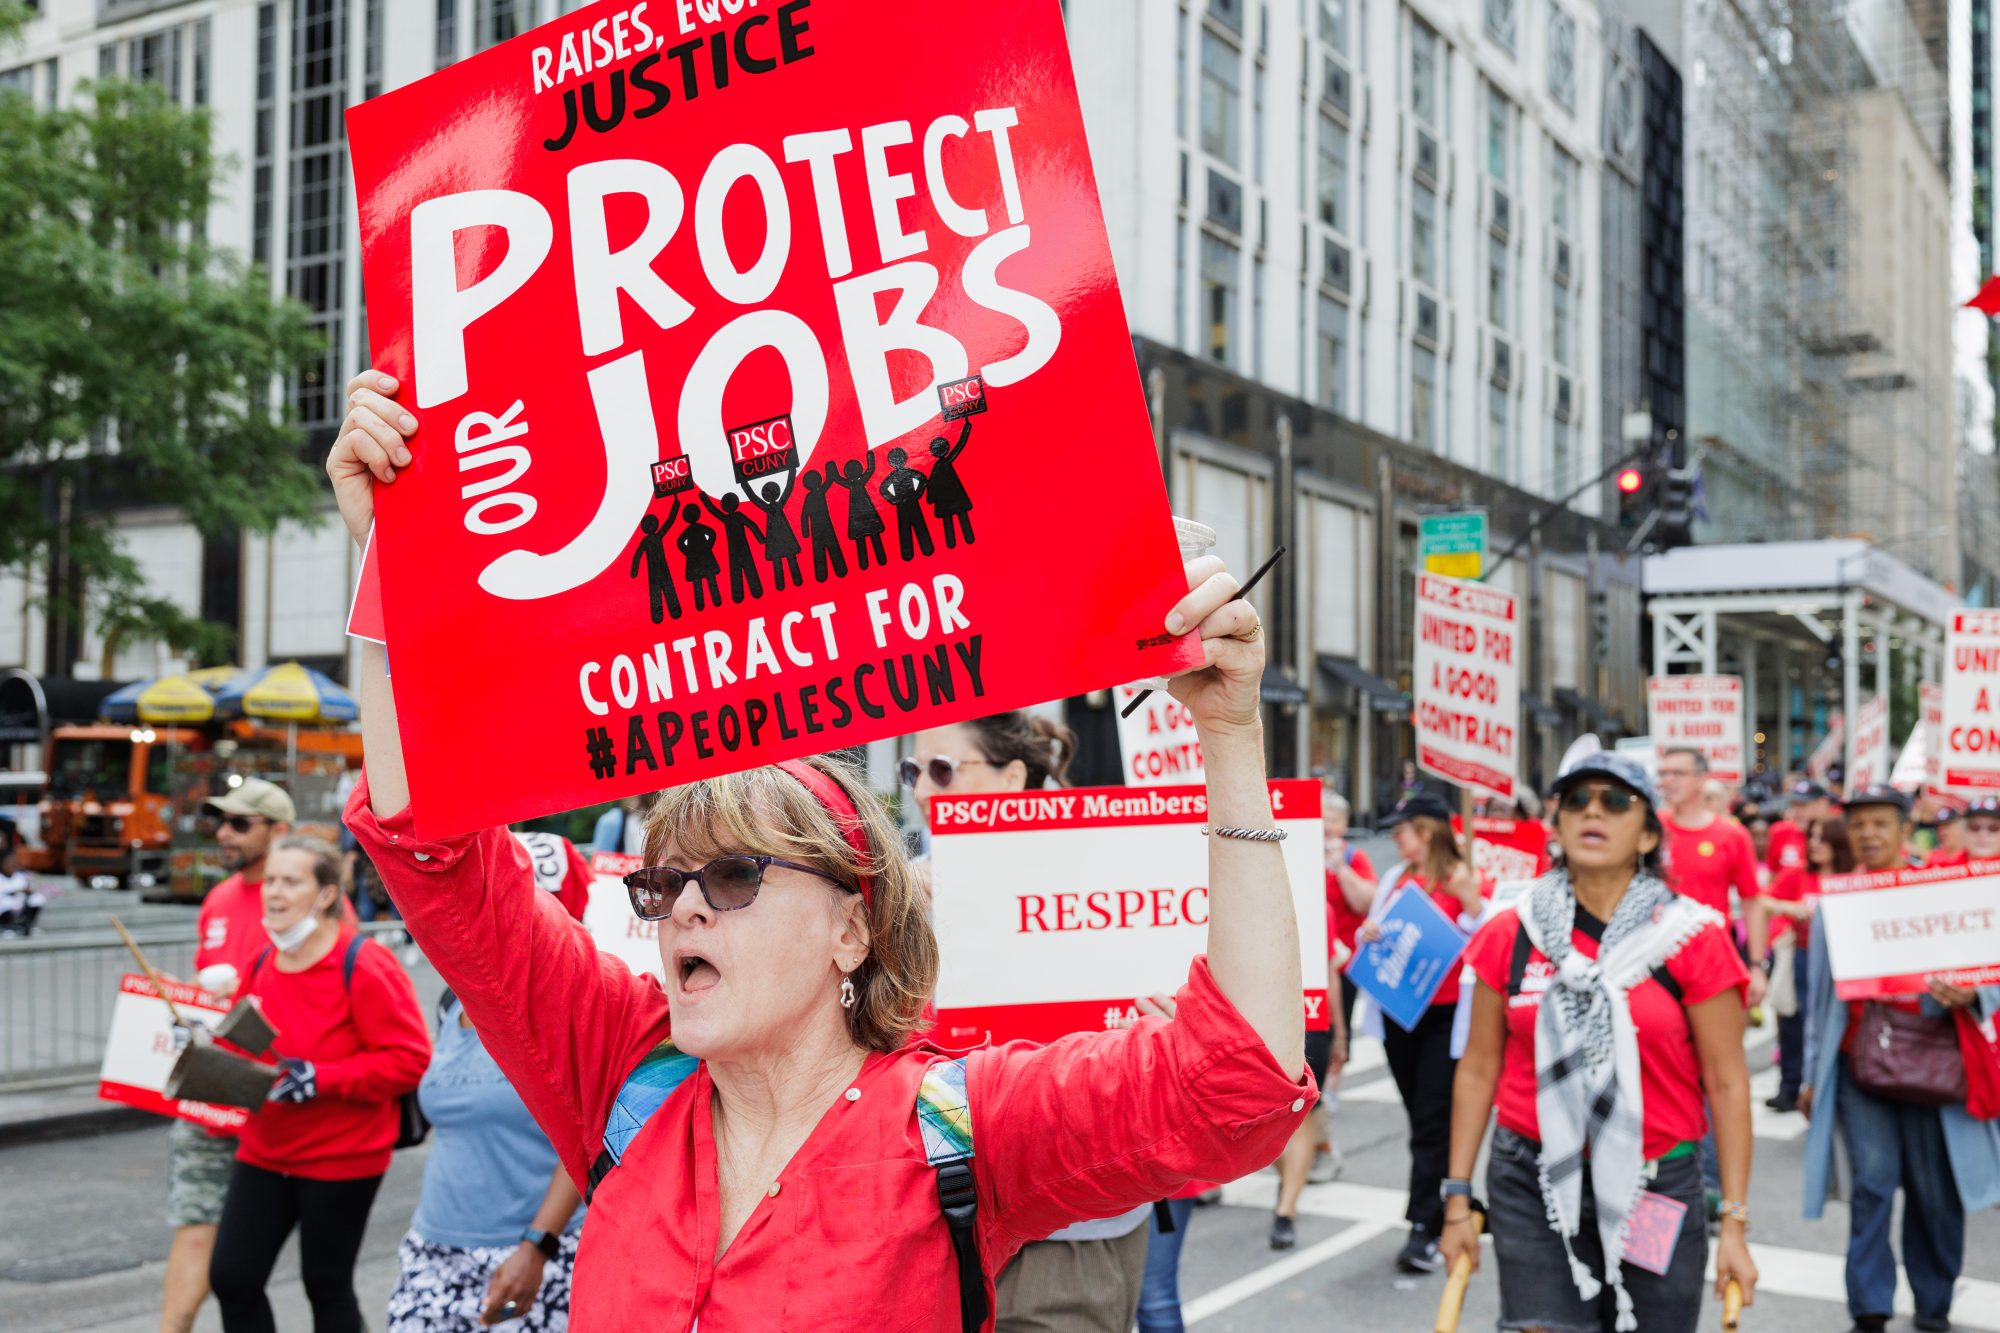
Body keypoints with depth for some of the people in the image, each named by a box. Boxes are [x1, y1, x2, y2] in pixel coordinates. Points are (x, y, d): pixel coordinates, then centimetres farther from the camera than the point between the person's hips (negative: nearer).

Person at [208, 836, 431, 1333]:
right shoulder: (261, 965, 6)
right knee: (231, 1276, 4)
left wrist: (319, 1078, -25)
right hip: (265, 1151, 7)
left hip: (342, 1156, -7)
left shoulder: (364, 966, -17)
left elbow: (410, 1059, -20)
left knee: (326, 1286, 6)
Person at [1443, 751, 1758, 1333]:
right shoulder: (1512, 934, 2)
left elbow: (1726, 1085, -2)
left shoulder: (1692, 939, -4)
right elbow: (1479, 1069, 6)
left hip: (1656, 1188, 0)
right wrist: (1458, 1197, 5)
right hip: (1533, 1186, 1)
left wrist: (1734, 1223, -4)